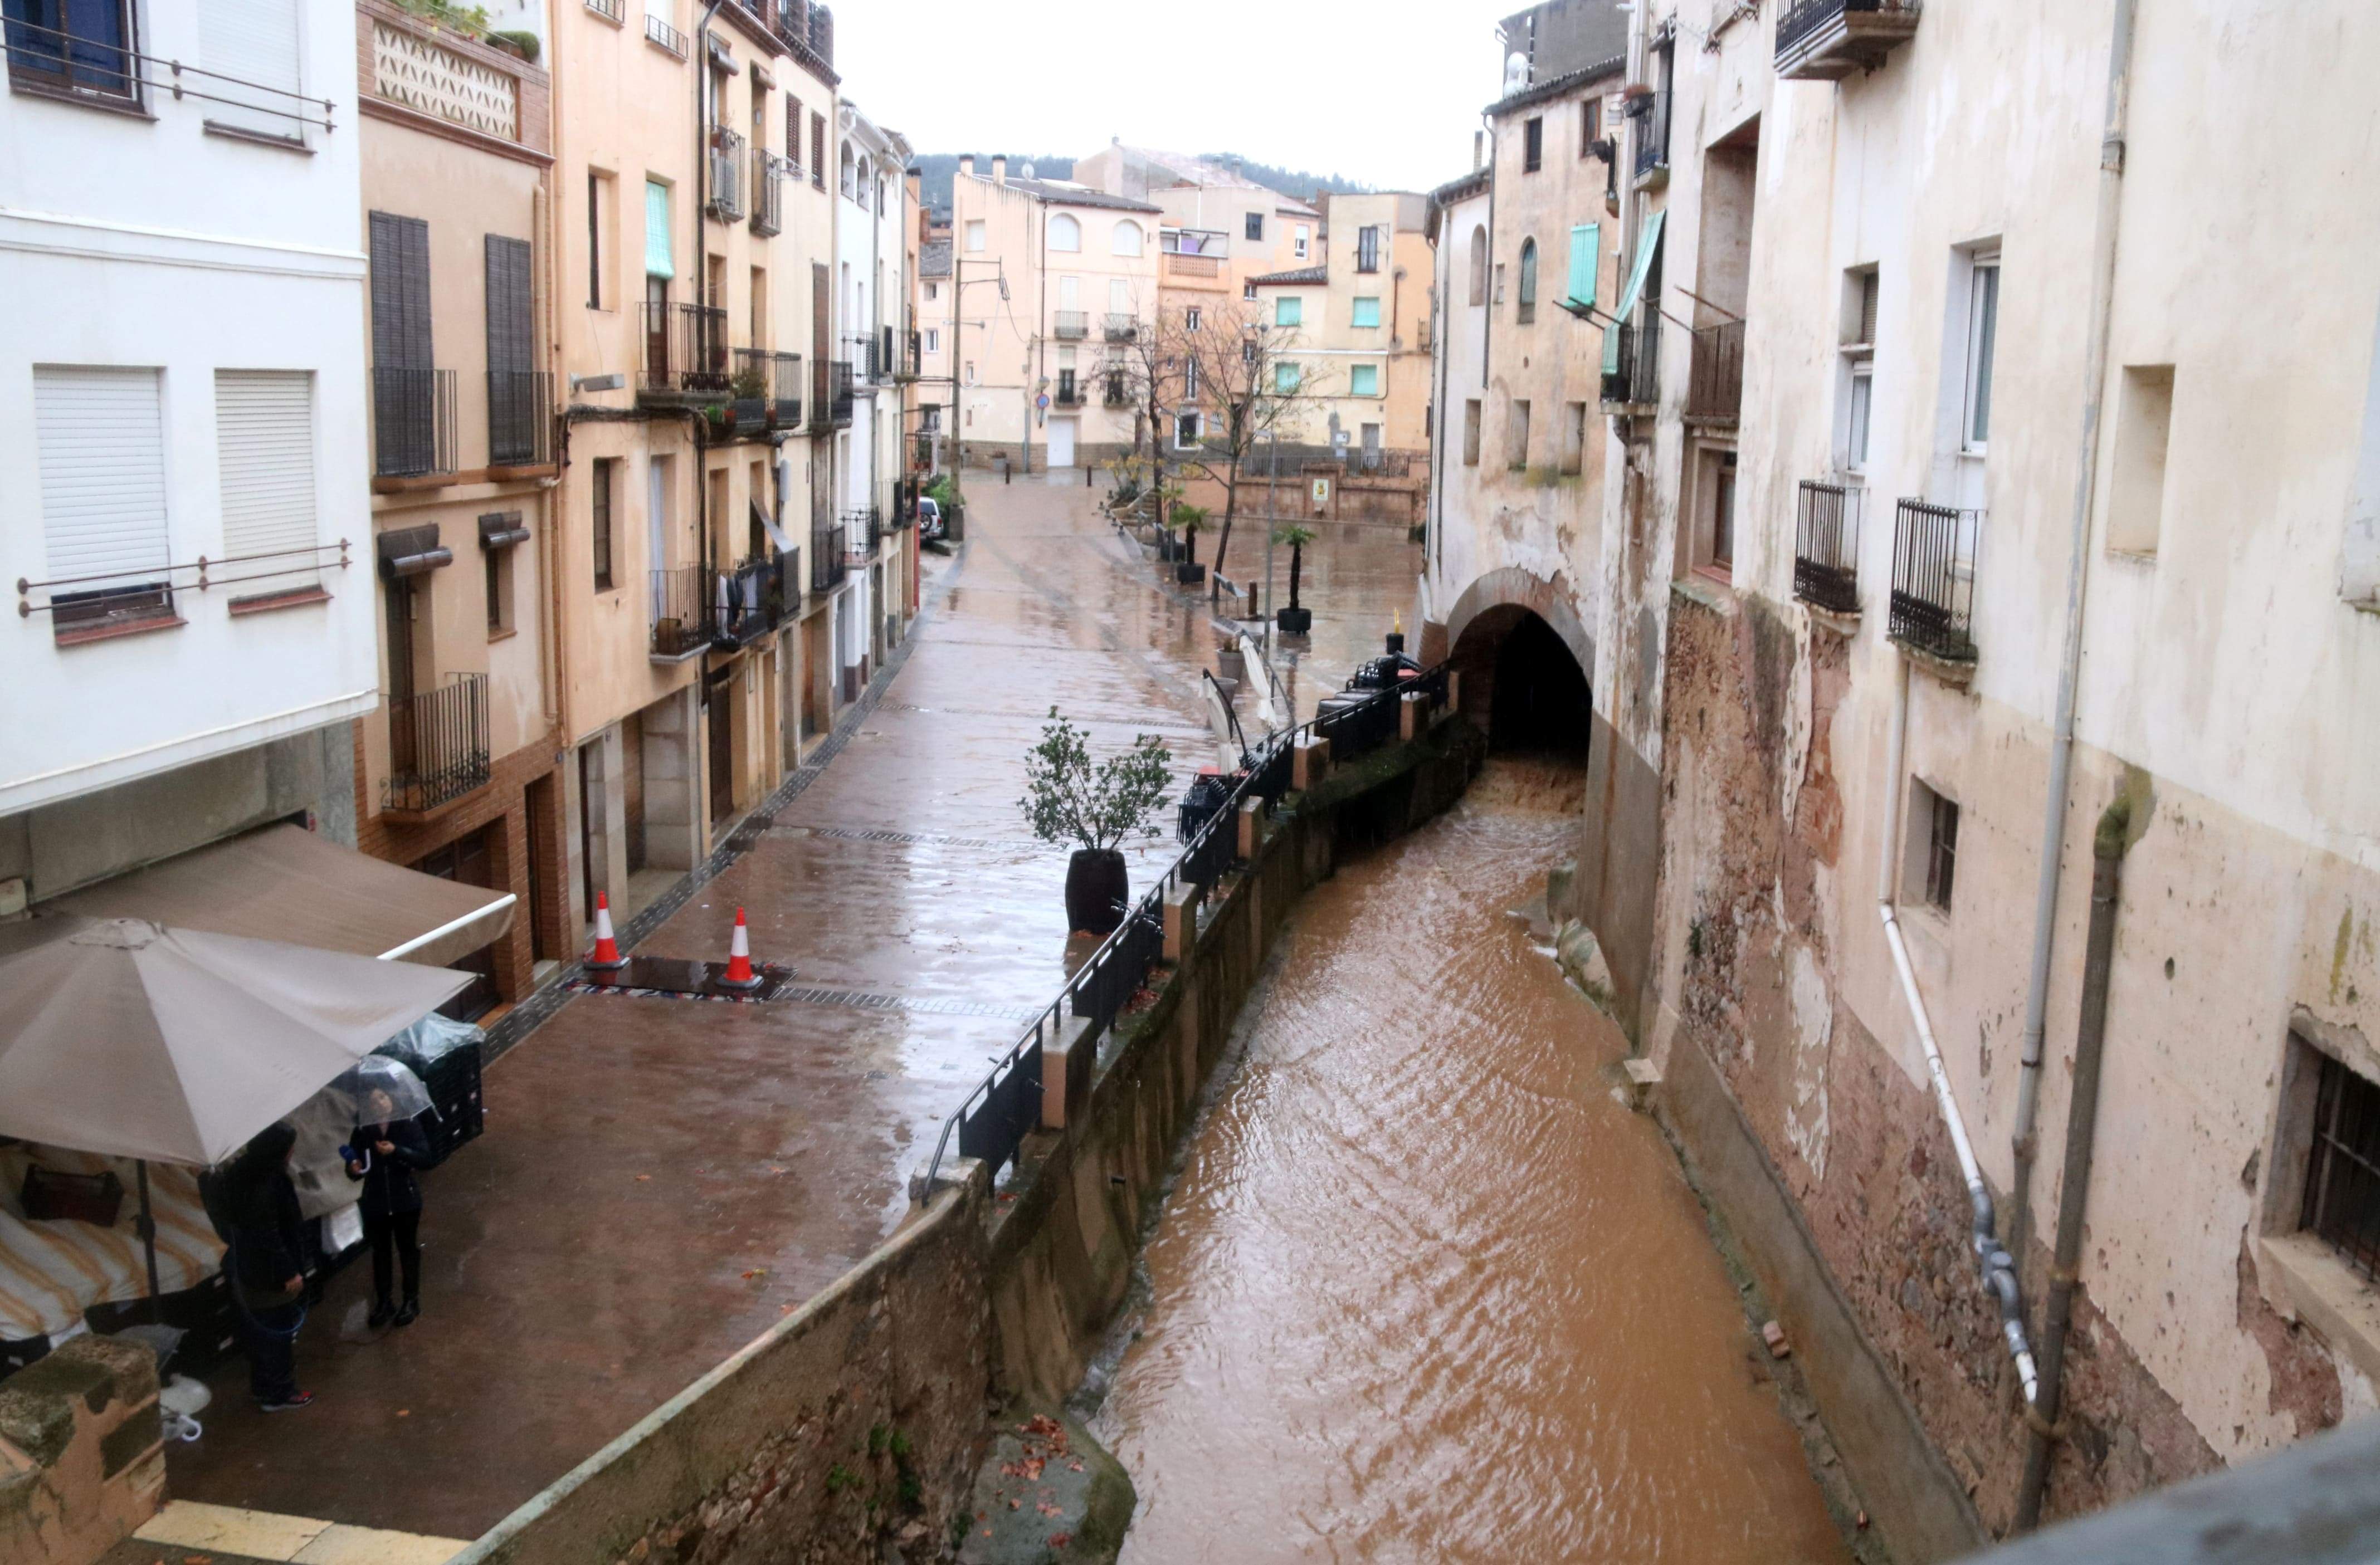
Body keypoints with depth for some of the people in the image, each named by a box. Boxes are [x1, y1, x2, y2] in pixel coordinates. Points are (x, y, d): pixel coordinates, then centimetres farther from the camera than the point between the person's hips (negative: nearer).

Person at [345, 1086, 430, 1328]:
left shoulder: (408, 1126, -9)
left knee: (408, 1251, 12)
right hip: (375, 1204, 1)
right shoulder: (362, 1133, -6)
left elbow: (425, 1158, -15)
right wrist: (354, 1171, -23)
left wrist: (397, 1151, -26)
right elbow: (354, 1170, 0)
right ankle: (384, 1303, 28)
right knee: (381, 1253, 14)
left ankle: (412, 1302, 25)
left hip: (406, 1202, -1)